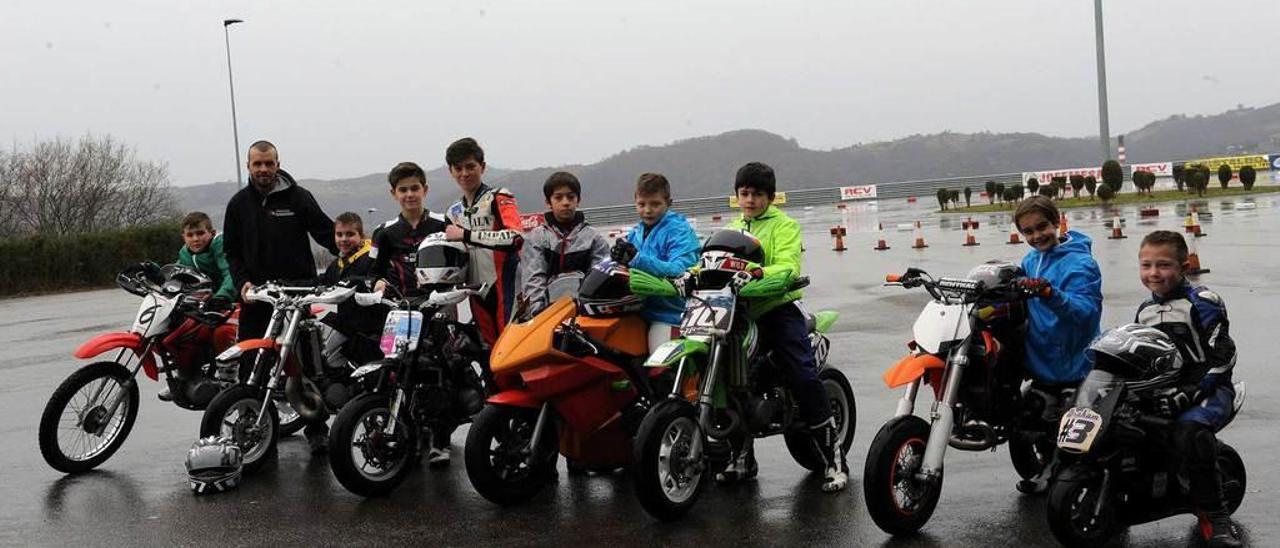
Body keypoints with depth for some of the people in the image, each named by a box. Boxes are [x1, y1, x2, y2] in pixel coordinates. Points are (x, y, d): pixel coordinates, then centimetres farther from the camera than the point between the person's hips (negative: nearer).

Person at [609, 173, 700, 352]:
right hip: (638, 311, 7)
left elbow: (679, 271, -21)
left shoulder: (679, 231, -6)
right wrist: (618, 258, -10)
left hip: (667, 312, -7)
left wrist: (636, 259, -30)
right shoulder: (636, 232, 16)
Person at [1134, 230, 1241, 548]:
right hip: (1160, 391, 8)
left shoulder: (1201, 303, -9)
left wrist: (1187, 395, -24)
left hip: (1208, 389, -8)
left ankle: (1215, 515, -24)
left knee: (1189, 432, -36)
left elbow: (1222, 358, -15)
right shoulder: (1144, 311, 15)